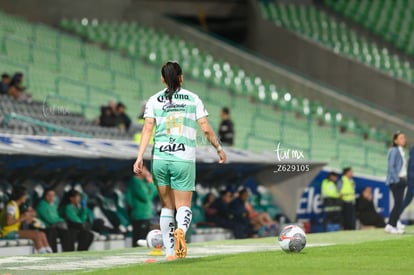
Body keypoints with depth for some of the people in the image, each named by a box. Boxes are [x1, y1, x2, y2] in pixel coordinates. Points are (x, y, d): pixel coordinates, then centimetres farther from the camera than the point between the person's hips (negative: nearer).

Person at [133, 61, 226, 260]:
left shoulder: (154, 100, 6)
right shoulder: (193, 99, 5)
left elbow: (147, 129, -5)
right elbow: (206, 129, 3)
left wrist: (140, 157, -8)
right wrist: (219, 149, 17)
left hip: (160, 158, 1)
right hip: (184, 159, -1)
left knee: (167, 206, 14)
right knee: (183, 206, 3)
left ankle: (169, 252, 11)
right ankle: (181, 229, -31)